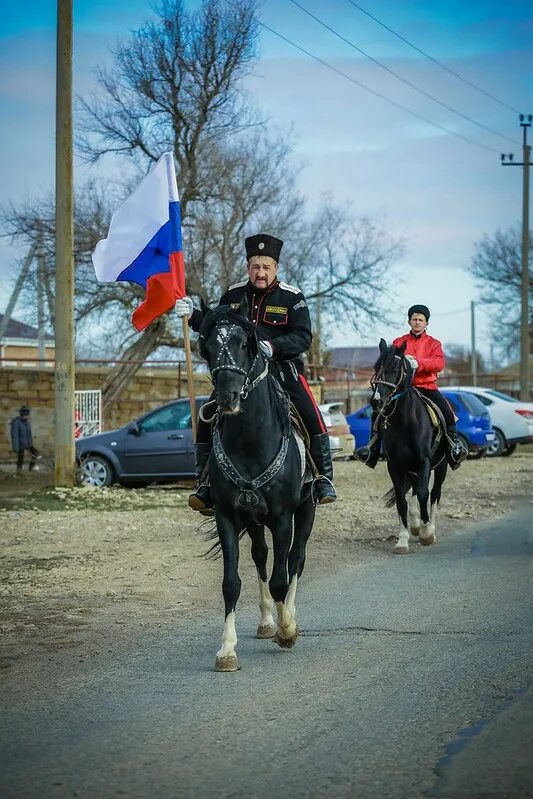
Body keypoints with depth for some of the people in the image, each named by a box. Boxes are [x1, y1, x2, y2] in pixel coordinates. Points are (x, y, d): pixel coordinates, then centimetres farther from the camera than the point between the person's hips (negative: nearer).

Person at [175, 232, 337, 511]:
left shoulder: (292, 297, -2)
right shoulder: (233, 294, 9)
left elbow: (303, 337, -10)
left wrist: (273, 347, -26)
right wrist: (193, 315, 1)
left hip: (283, 367, -3)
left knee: (311, 417, -22)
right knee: (208, 421, -10)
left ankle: (323, 478, -9)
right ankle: (205, 483, -1)